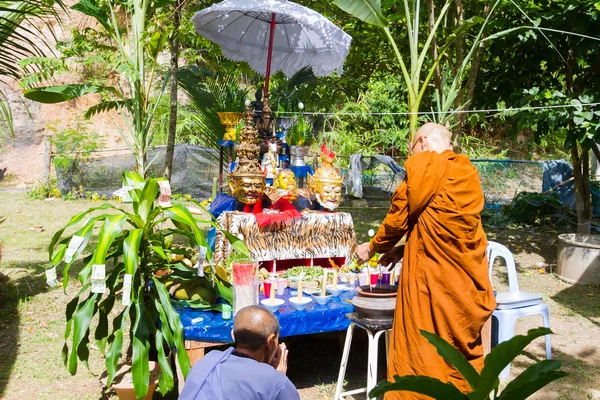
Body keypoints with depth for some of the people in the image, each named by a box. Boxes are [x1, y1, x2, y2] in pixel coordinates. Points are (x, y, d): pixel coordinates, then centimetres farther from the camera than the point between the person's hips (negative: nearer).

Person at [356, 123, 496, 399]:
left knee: (423, 352, 4)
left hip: (432, 278, -7)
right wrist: (403, 249, 21)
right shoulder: (466, 173, 9)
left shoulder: (424, 168, -10)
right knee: (463, 348, 17)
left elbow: (398, 218, -3)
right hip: (465, 279, 7)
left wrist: (373, 247, 14)